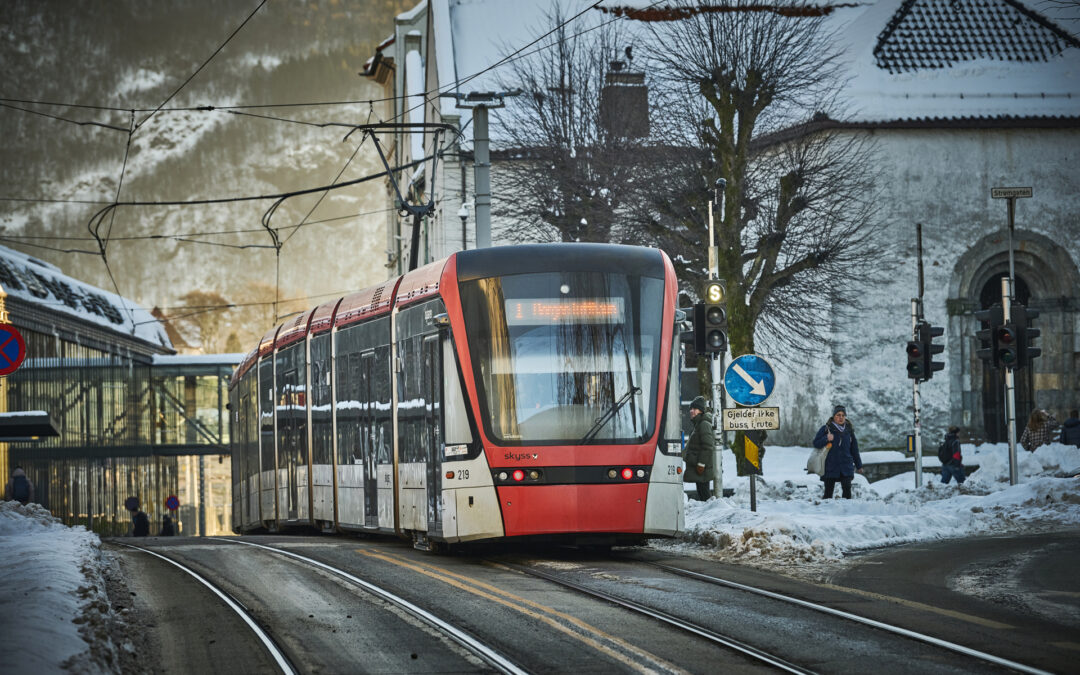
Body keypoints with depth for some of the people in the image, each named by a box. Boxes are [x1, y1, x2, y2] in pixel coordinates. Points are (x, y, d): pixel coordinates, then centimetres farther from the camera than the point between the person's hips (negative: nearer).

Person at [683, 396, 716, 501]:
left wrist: (701, 464, -21)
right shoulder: (698, 424, 19)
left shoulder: (704, 425, -13)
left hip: (702, 469, -10)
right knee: (702, 493, 11)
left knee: (704, 493, -12)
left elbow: (708, 447, -20)